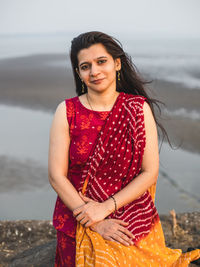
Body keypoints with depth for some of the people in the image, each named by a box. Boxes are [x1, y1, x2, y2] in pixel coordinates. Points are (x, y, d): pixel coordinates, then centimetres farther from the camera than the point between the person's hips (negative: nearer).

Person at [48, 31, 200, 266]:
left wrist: (105, 207, -17)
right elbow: (57, 176, -9)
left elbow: (150, 172, -8)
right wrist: (95, 224, -16)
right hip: (79, 227, 0)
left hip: (134, 224, 1)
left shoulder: (139, 108, -6)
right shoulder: (67, 112, -7)